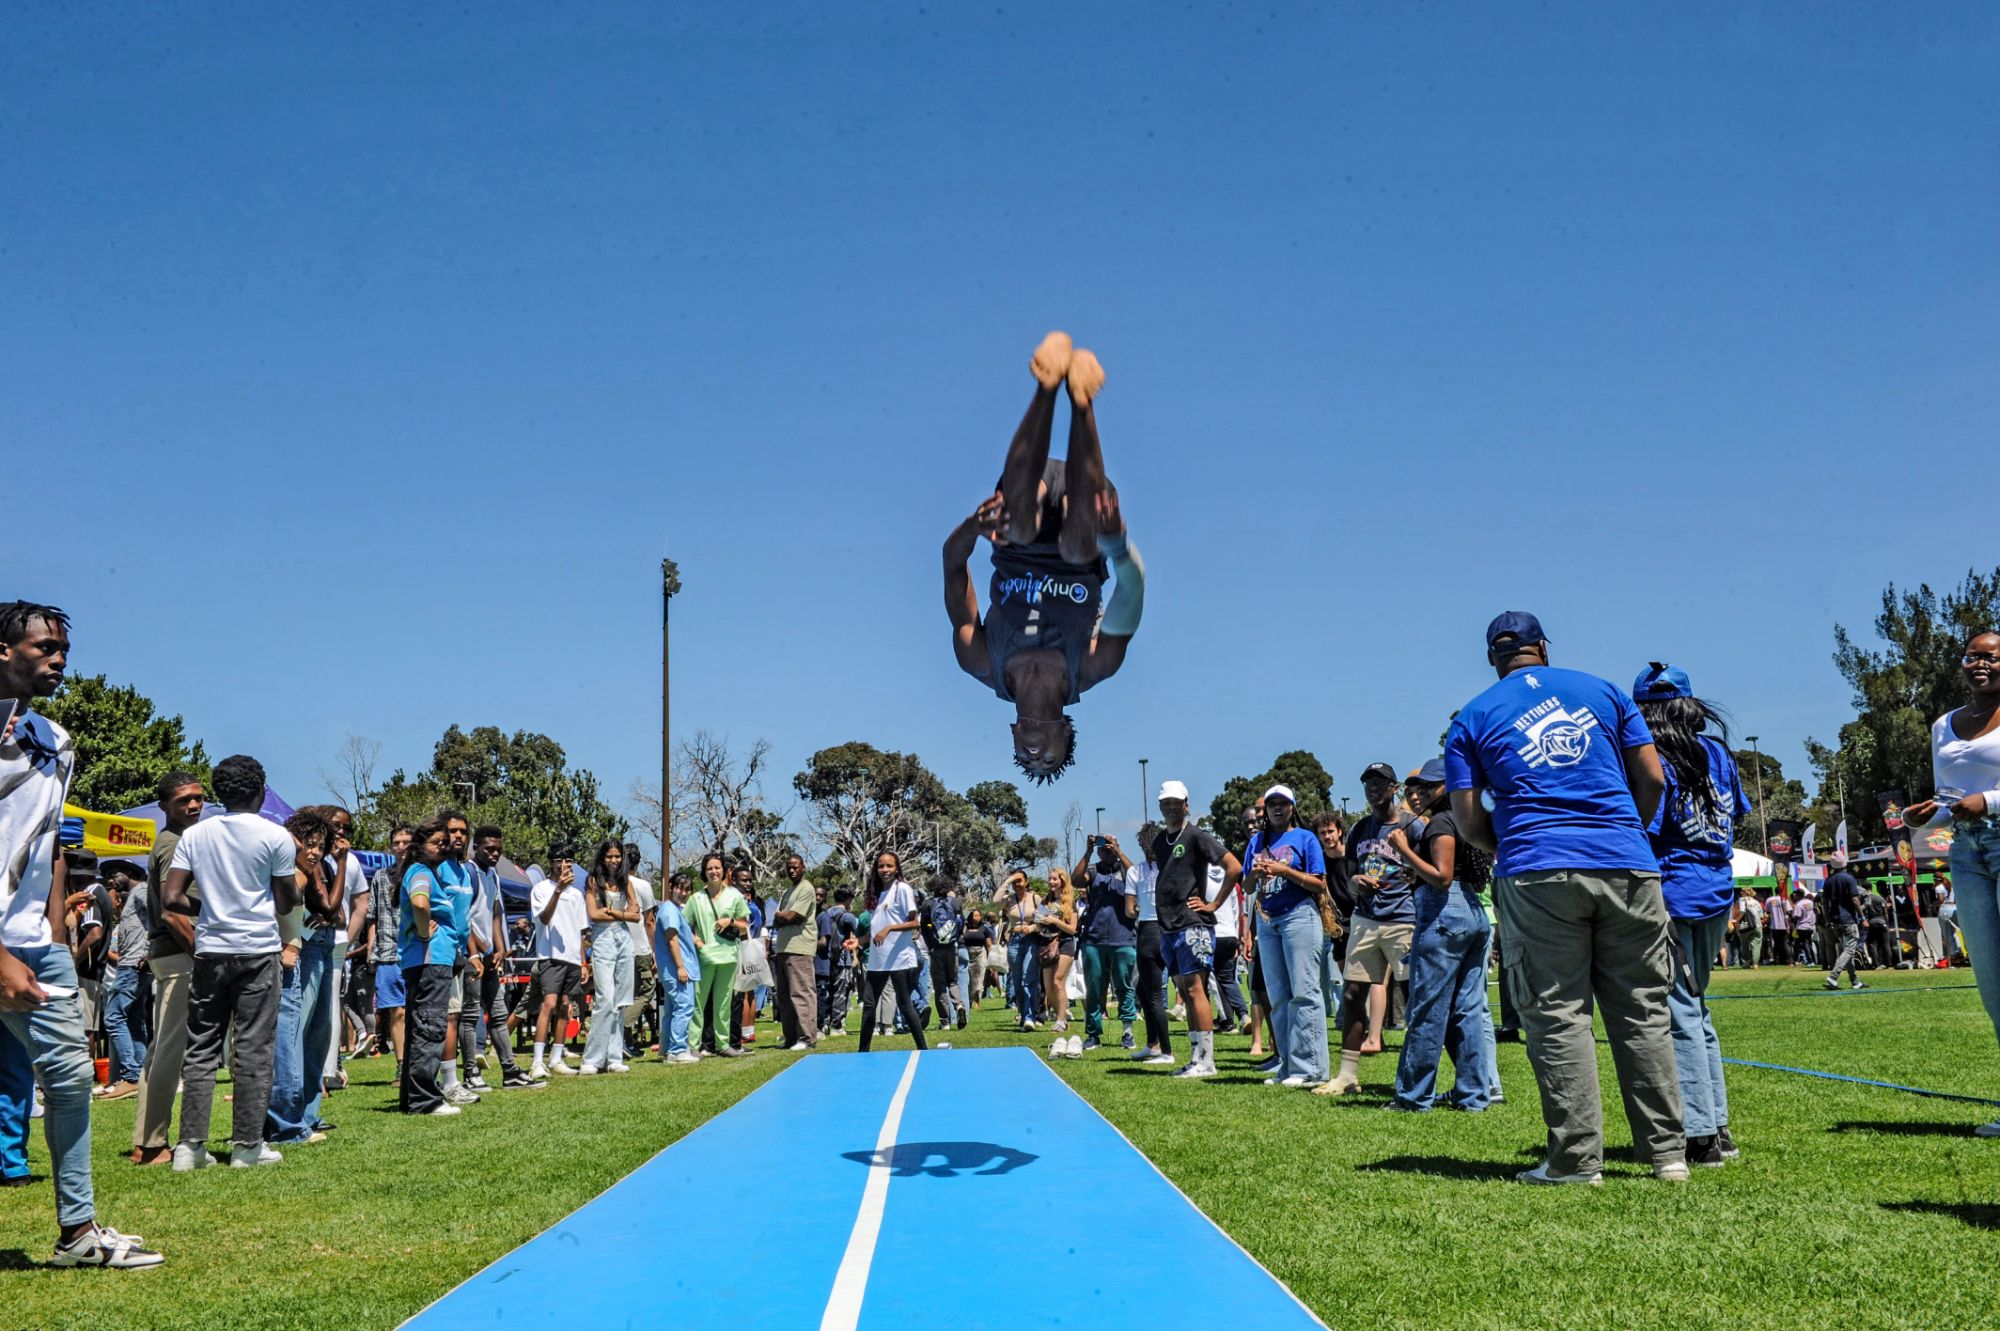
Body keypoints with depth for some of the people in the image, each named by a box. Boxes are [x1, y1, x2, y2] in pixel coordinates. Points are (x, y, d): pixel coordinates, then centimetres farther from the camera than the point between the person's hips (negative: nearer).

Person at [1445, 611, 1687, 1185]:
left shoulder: (1472, 718, 9)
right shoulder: (1603, 691, 14)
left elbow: (1468, 823, 5)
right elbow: (1652, 778, 10)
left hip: (1537, 874, -2)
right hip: (1627, 868, 2)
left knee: (1557, 1015, 1)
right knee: (1644, 1011, 9)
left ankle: (1577, 1159, 1)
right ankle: (1668, 1153, 13)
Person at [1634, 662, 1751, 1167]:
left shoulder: (1653, 761, -12)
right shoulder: (1716, 750, 8)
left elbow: (1645, 833, -16)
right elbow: (1737, 812, 20)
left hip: (1673, 897, -7)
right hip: (1717, 896, 7)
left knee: (1679, 1014, -2)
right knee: (1695, 1007, 17)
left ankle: (1700, 1136, 0)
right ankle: (1718, 1126, 22)